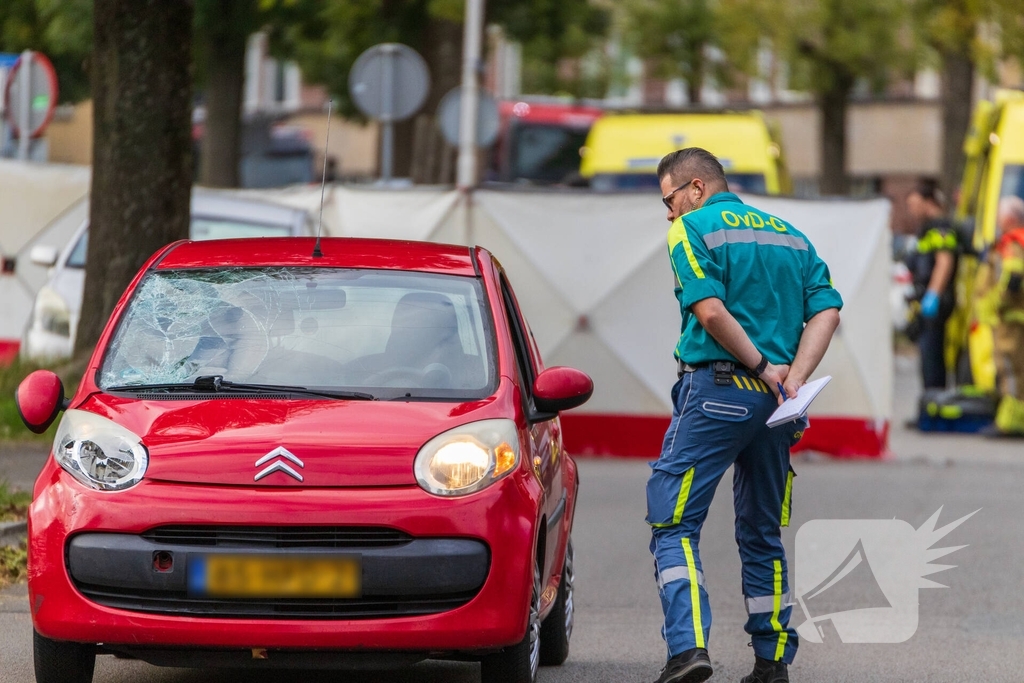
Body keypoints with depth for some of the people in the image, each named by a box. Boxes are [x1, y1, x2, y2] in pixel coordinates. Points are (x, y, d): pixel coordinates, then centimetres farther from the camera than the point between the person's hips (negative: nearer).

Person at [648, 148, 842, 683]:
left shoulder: (693, 228, -2)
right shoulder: (790, 236, 18)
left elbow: (711, 311, -17)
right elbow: (827, 311, 6)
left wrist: (761, 366, -8)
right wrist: (792, 378, -4)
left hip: (716, 389, -6)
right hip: (773, 400, 6)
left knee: (673, 525, -6)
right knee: (763, 534, 16)